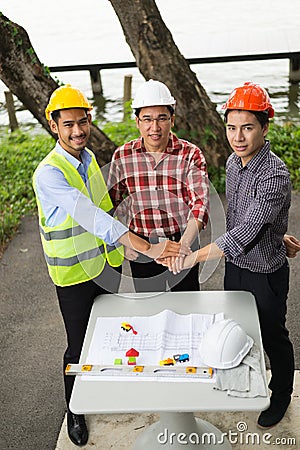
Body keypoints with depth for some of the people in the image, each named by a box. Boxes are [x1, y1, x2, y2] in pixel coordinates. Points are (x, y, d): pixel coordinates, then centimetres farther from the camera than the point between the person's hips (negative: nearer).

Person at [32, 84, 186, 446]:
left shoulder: (88, 157, 0)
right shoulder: (48, 173, -25)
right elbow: (89, 216, -38)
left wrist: (116, 250, 14)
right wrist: (145, 247, -46)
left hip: (105, 264, 7)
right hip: (73, 274, -6)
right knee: (79, 347, 10)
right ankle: (74, 412, 34)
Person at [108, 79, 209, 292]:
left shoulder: (191, 154, -10)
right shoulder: (122, 156, -4)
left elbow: (200, 202, -20)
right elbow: (114, 203, 8)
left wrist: (184, 244, -35)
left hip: (183, 243, -1)